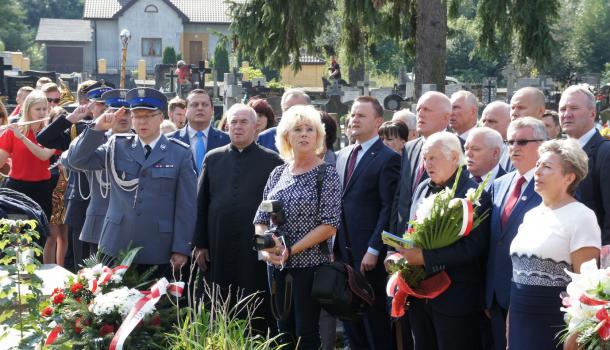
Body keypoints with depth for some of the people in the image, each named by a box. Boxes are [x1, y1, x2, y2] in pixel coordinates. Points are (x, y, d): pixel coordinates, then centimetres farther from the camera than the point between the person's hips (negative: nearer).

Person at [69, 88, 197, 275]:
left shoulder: (180, 153, 1)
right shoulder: (117, 146, 9)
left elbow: (187, 206, -1)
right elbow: (78, 160, 2)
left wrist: (181, 249, -5)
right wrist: (98, 128, -9)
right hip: (117, 249, 2)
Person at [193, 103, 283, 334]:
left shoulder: (272, 161, 2)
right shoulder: (213, 159, 10)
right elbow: (202, 204, 10)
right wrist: (200, 244, 5)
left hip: (257, 250, -3)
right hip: (220, 249, 3)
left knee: (259, 314, 1)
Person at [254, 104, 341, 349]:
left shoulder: (326, 174, -5)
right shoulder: (278, 173, 9)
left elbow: (330, 225, -13)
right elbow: (261, 219, 10)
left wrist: (291, 250, -16)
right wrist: (265, 245, -10)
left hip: (310, 264, -5)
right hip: (277, 266, 5)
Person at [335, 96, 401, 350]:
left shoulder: (387, 158, -8)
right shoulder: (343, 155, 14)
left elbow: (389, 208, -13)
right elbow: (337, 202, 15)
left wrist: (373, 250, -18)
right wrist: (334, 245, 8)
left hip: (368, 253, -7)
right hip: (343, 251, 7)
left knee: (375, 318, 2)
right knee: (349, 318, 14)